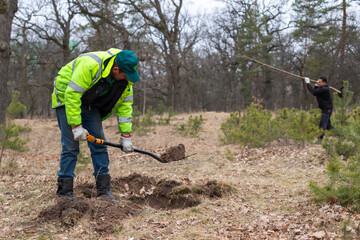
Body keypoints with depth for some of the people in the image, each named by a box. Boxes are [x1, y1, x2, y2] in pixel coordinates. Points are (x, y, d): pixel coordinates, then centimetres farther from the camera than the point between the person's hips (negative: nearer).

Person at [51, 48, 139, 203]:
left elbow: (125, 105, -5)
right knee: (70, 146, -10)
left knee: (99, 143, -2)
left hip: (90, 103, 6)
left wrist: (126, 136, -7)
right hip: (67, 98, -6)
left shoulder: (125, 78, -14)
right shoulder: (90, 65, -36)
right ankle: (64, 191, -1)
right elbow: (72, 94, -33)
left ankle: (104, 189, 4)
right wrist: (76, 126, -30)